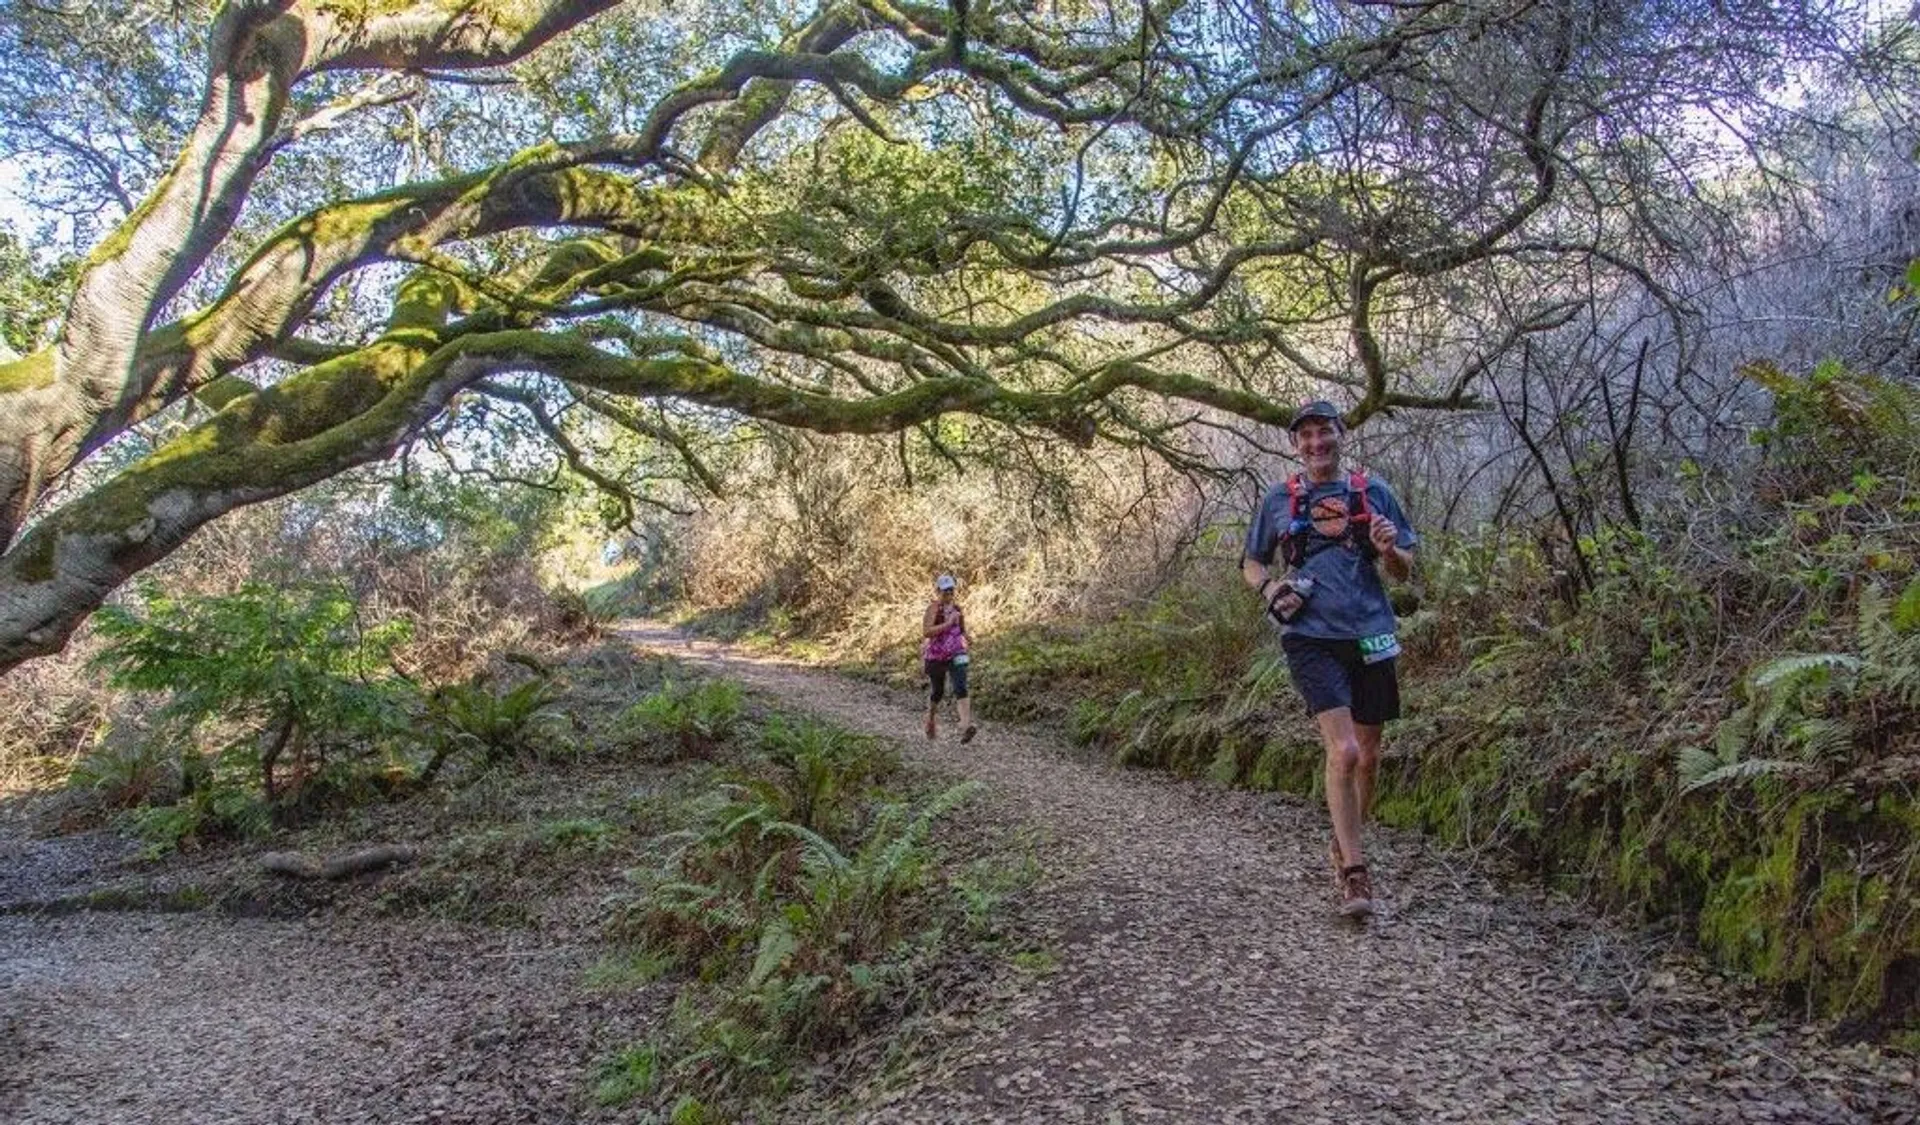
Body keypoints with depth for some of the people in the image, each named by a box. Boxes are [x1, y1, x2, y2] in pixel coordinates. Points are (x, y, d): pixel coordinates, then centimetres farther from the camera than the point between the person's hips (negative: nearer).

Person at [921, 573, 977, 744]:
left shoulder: (957, 608, 5)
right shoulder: (933, 609, -12)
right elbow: (926, 632, -26)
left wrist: (967, 650, 20)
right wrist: (948, 623, -27)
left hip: (956, 655, 3)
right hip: (935, 656, -3)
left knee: (961, 688, -16)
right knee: (938, 692, 11)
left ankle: (966, 726, -29)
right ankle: (931, 720, 40)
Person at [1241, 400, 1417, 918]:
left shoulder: (1373, 492, 9)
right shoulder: (1278, 500, 7)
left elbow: (1405, 572, 12)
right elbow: (1252, 564, 16)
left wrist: (1389, 550, -11)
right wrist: (1269, 588, -6)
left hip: (1370, 636, 3)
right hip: (1312, 638, -2)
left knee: (1368, 756, 11)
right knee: (1343, 751, -16)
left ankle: (1344, 845, 34)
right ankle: (1354, 873, -6)